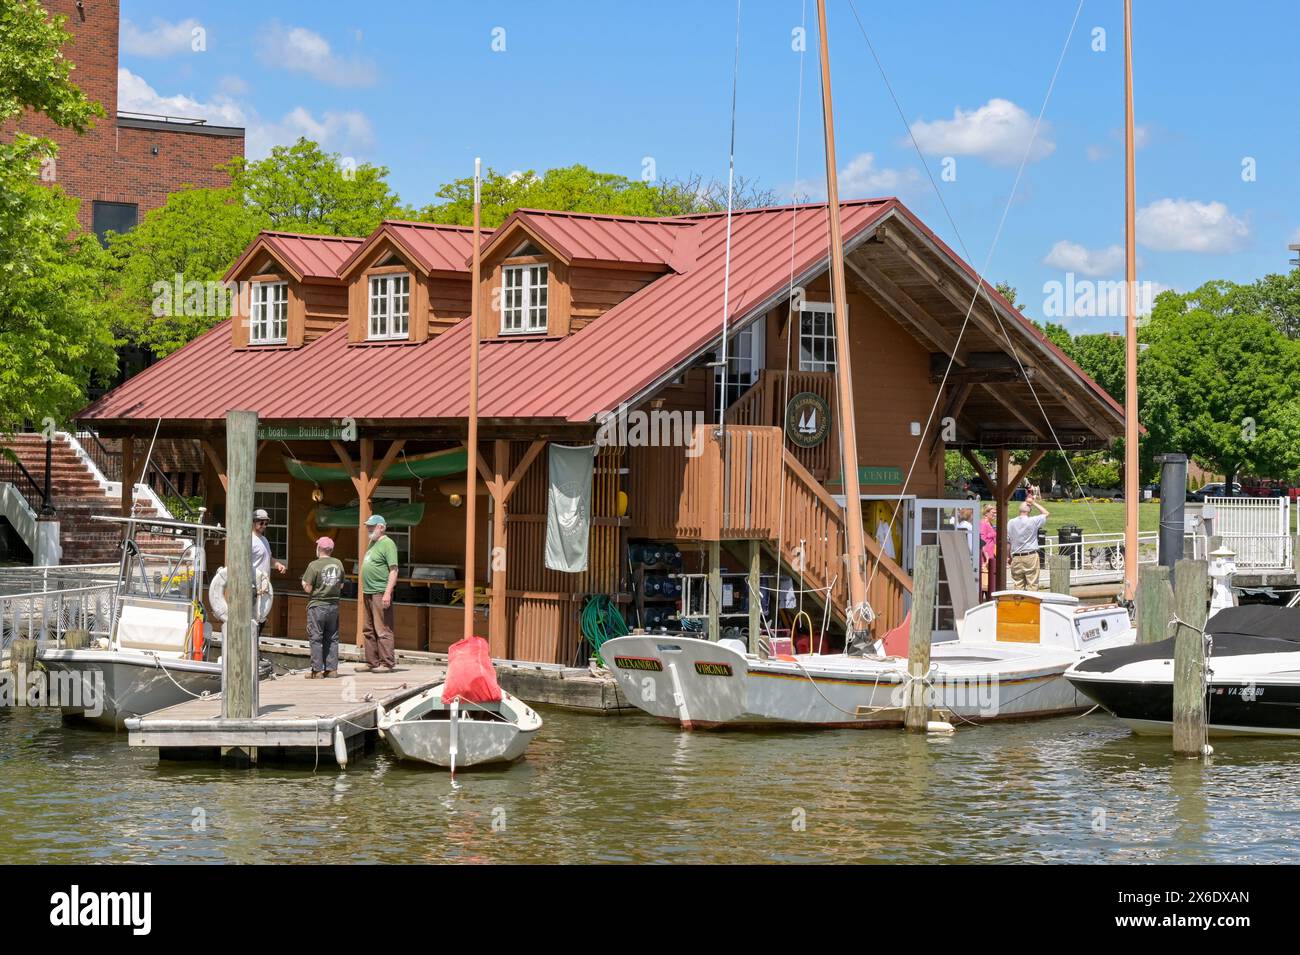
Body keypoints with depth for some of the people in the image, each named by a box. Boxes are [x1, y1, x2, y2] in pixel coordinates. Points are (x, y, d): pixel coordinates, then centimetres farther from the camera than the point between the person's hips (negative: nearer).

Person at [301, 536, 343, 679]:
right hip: (334, 605, 5)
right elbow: (341, 585, 9)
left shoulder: (314, 565, -14)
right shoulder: (338, 564, 2)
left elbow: (307, 589, -14)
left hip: (317, 605, -5)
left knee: (316, 639, 1)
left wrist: (304, 583, 6)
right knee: (332, 638, 12)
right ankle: (332, 669, 12)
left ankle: (317, 671, 0)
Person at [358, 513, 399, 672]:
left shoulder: (387, 544, -10)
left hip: (380, 593, -10)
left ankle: (387, 663, -6)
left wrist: (388, 593, -23)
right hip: (369, 593, 10)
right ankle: (372, 662, 20)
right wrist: (364, 590, 21)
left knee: (383, 630, -8)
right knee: (369, 630, 13)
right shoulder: (372, 543, 18)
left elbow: (394, 570, -17)